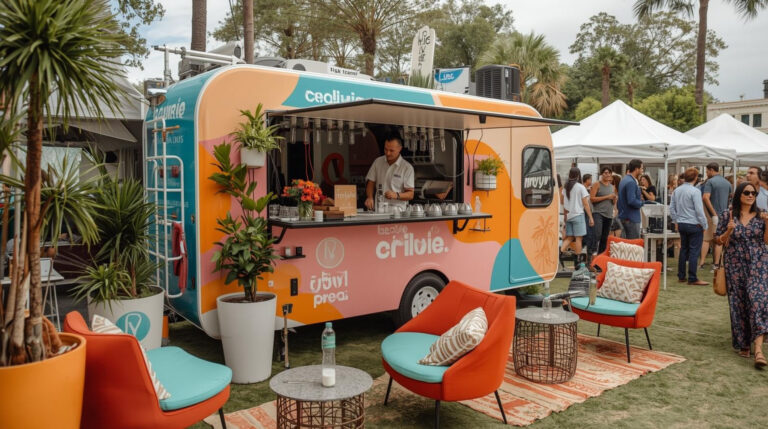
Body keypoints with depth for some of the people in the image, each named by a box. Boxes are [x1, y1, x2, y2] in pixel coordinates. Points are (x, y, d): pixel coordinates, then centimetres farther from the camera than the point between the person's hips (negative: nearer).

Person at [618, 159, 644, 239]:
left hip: (623, 216, 10)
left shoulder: (624, 180, 14)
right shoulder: (631, 182, -17)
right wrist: (641, 202, -7)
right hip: (631, 218, -10)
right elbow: (632, 201, -25)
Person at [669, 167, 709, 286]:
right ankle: (692, 278, 1)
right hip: (694, 225, -7)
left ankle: (681, 276, 19)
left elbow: (672, 208, 11)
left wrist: (676, 221, 19)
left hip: (681, 224, 7)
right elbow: (699, 210, -16)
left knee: (683, 249, 15)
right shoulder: (695, 191, -16)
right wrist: (704, 226, -6)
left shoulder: (677, 190, 5)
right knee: (694, 251, -2)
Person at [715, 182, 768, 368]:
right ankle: (743, 343, 19)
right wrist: (729, 230, -14)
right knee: (738, 303, 4)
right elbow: (720, 241, 5)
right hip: (735, 265, 0)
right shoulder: (727, 215, 2)